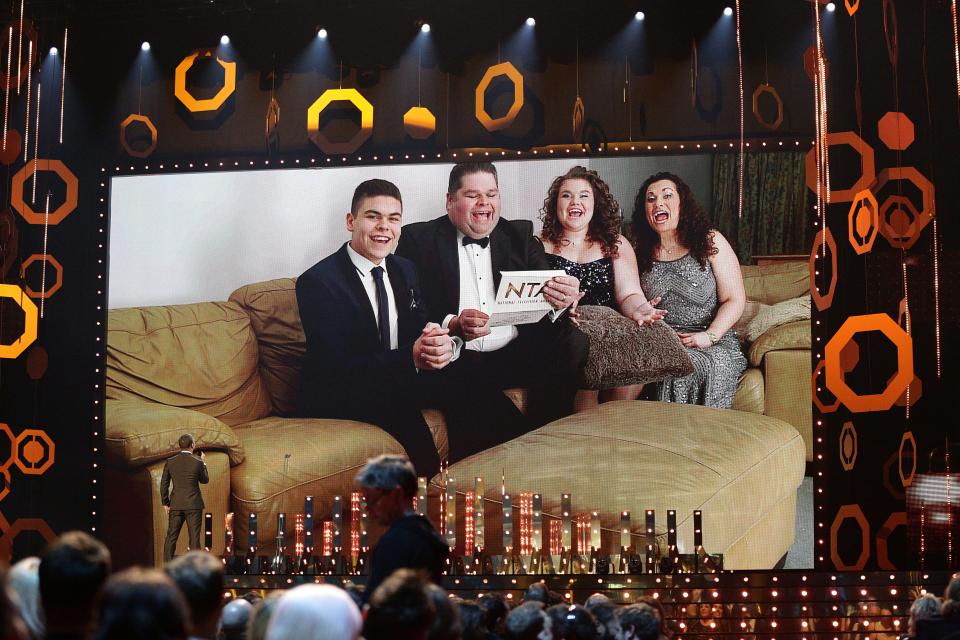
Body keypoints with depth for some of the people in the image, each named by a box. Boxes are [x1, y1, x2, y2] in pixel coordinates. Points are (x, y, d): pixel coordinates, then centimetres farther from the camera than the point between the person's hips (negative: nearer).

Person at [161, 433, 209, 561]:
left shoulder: (170, 462, -1)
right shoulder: (198, 462, -8)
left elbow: (164, 483, 2)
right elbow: (204, 480, 8)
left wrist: (165, 503, 12)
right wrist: (204, 464, 22)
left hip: (176, 505, 2)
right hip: (194, 505, -2)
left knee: (171, 537, 7)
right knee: (194, 538, 1)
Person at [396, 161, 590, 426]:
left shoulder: (521, 236, 18)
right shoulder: (419, 239, 7)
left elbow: (544, 288, 6)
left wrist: (559, 299, -20)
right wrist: (452, 325, -22)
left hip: (515, 354, 4)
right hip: (457, 358, -4)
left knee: (574, 341, -22)